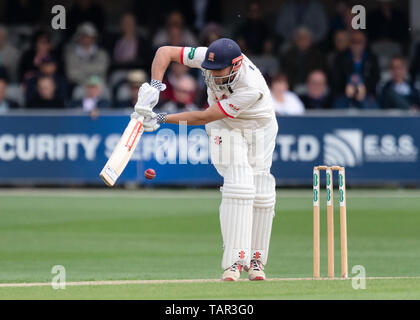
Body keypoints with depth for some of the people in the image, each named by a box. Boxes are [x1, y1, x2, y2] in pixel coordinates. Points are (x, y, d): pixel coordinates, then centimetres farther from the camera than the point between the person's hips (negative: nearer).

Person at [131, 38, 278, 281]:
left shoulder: (252, 89, -39)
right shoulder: (209, 57, -29)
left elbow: (204, 117, -36)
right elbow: (165, 52, -19)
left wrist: (161, 120, -36)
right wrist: (155, 87, -34)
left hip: (259, 127, -1)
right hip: (224, 128, 1)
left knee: (262, 192, -5)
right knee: (238, 185, -18)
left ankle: (256, 259, 12)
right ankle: (235, 260, -25)